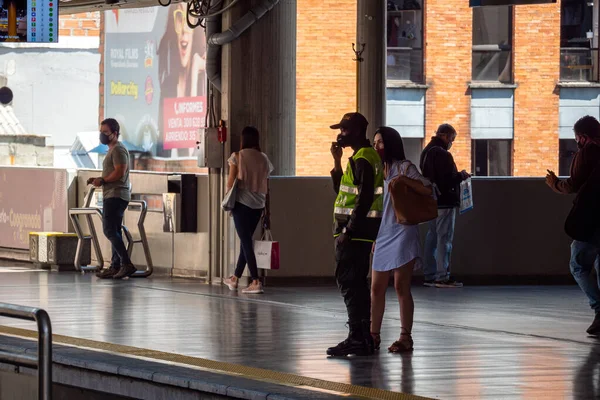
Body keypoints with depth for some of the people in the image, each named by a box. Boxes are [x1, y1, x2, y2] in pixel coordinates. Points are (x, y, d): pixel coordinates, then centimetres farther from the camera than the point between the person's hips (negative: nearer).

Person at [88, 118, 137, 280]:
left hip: (116, 196, -11)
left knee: (110, 231, -16)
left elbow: (119, 172, -20)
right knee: (114, 232, 9)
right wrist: (98, 180, 14)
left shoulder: (118, 150, -11)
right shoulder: (112, 150, 23)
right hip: (113, 196, 11)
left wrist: (102, 181, -13)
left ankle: (126, 264, -20)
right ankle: (115, 267, 9)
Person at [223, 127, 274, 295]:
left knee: (246, 241, -4)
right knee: (246, 240, 16)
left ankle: (256, 282, -14)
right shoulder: (263, 159, 6)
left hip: (242, 203, -4)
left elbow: (230, 183, -4)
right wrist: (267, 212, 14)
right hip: (258, 205, 4)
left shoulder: (237, 157, -5)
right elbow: (266, 188, 9)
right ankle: (235, 278, 29)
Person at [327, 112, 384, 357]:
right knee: (356, 283, 13)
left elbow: (364, 198, -22)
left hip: (355, 230, -11)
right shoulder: (365, 157, 18)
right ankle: (363, 339, 16)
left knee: (349, 282, -10)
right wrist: (337, 162, 13)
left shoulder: (362, 160, -14)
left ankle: (357, 339, -11)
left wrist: (348, 230, -22)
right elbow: (341, 189, 22)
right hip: (360, 232, 11)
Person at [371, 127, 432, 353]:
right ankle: (374, 335, 14)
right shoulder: (380, 170, 14)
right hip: (383, 233, 7)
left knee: (401, 287, -6)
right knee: (376, 288, 7)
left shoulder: (404, 167, -6)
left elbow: (427, 188, -13)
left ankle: (406, 337, -2)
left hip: (402, 232, -7)